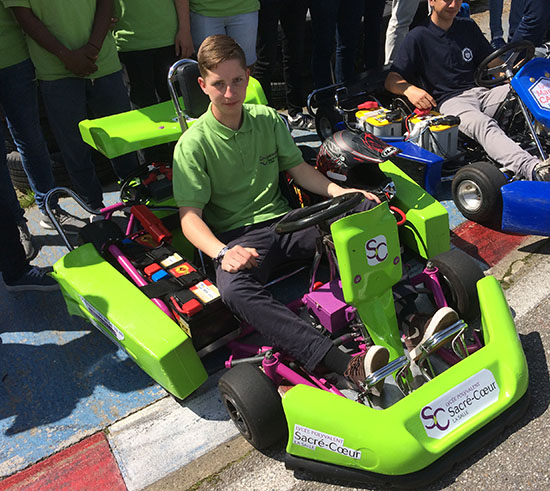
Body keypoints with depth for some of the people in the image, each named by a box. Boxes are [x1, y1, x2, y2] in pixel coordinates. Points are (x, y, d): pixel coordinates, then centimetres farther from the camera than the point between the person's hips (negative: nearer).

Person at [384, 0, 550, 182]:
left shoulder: (468, 27, 20)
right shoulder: (418, 37, 4)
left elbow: (493, 63, 22)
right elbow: (392, 80, -3)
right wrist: (410, 90, -25)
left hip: (481, 91, 6)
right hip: (450, 101, -6)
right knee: (484, 125, -36)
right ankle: (533, 169, -56)